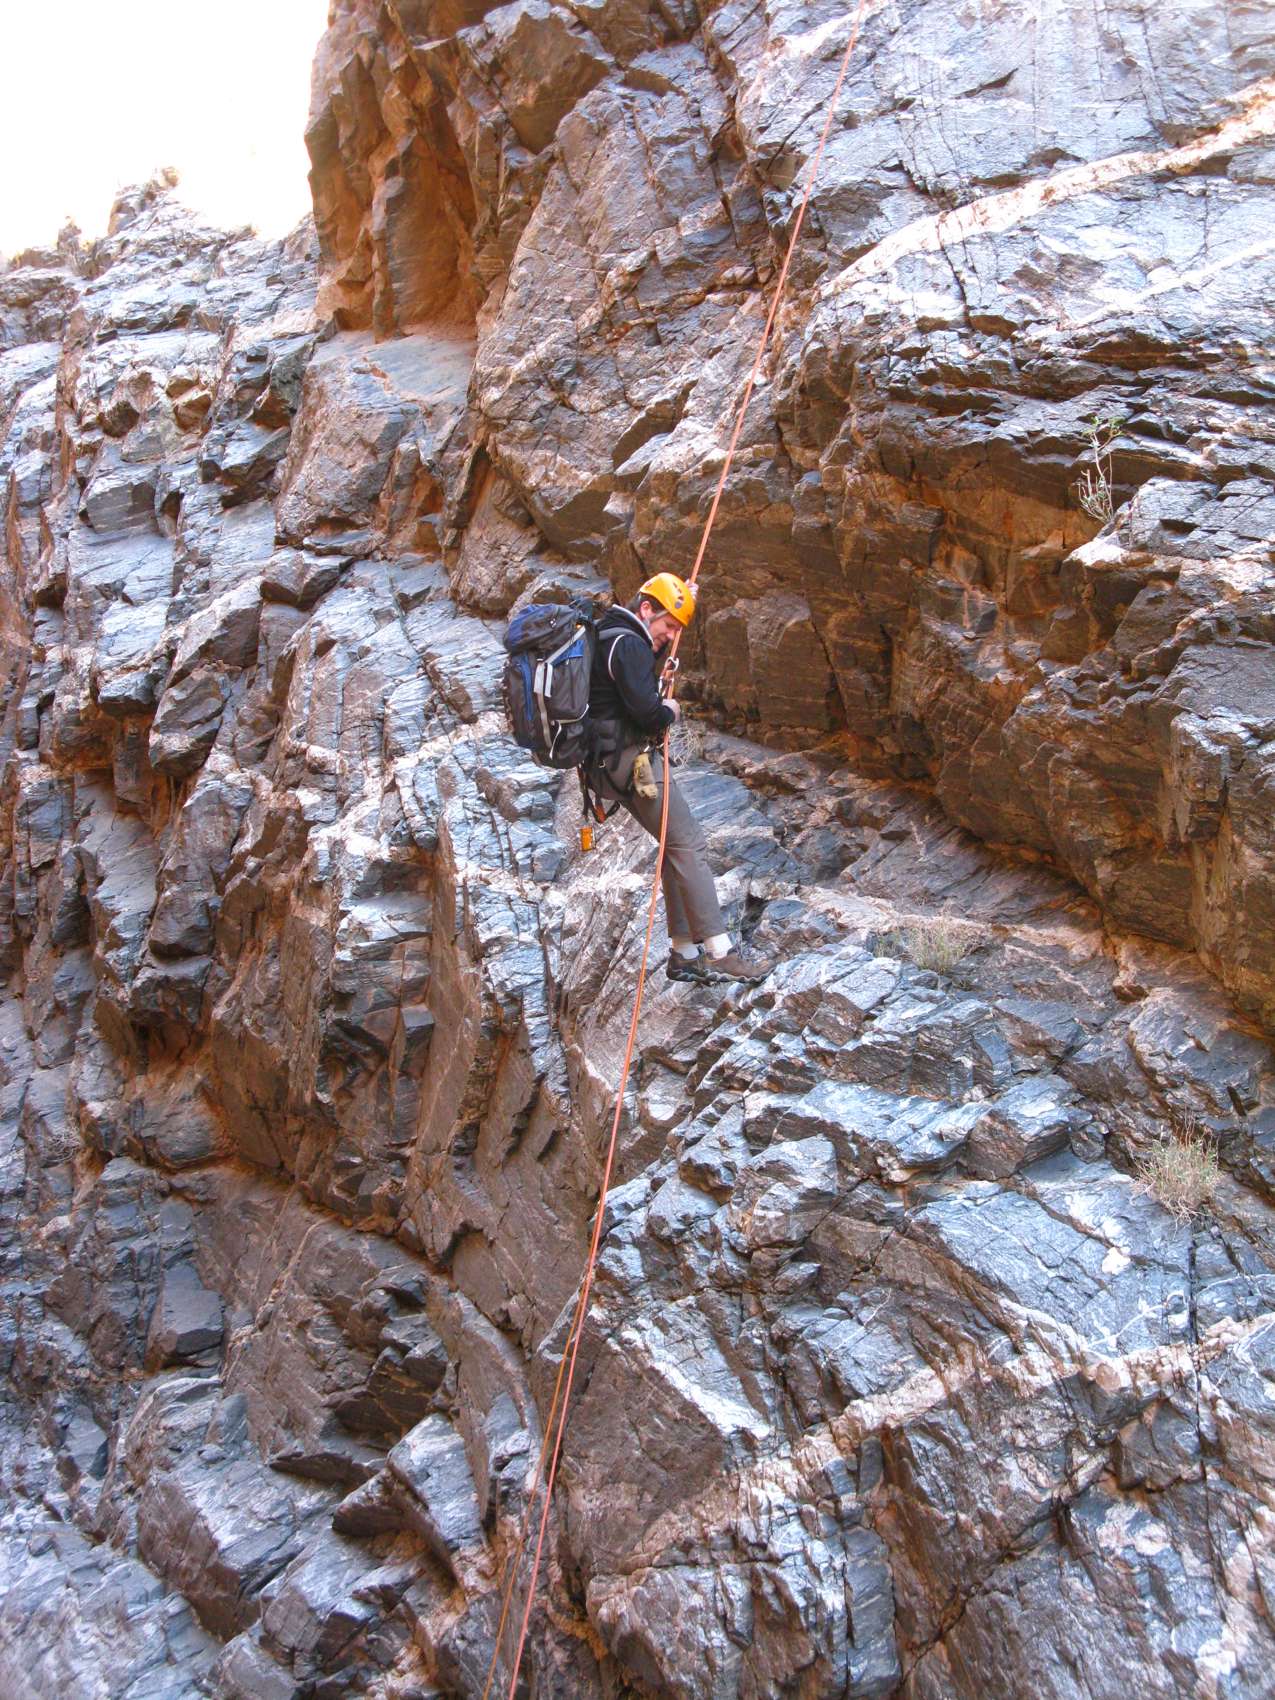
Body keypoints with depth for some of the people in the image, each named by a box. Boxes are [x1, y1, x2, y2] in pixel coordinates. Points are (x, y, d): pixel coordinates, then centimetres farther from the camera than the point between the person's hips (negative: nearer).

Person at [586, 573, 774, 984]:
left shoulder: (609, 634, 17)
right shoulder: (627, 643, -16)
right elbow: (646, 711, -26)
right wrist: (669, 711, -3)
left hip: (612, 762, 11)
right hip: (630, 762, -11)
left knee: (678, 847, 12)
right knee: (687, 845, -10)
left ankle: (684, 952, 15)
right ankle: (720, 953, -11)